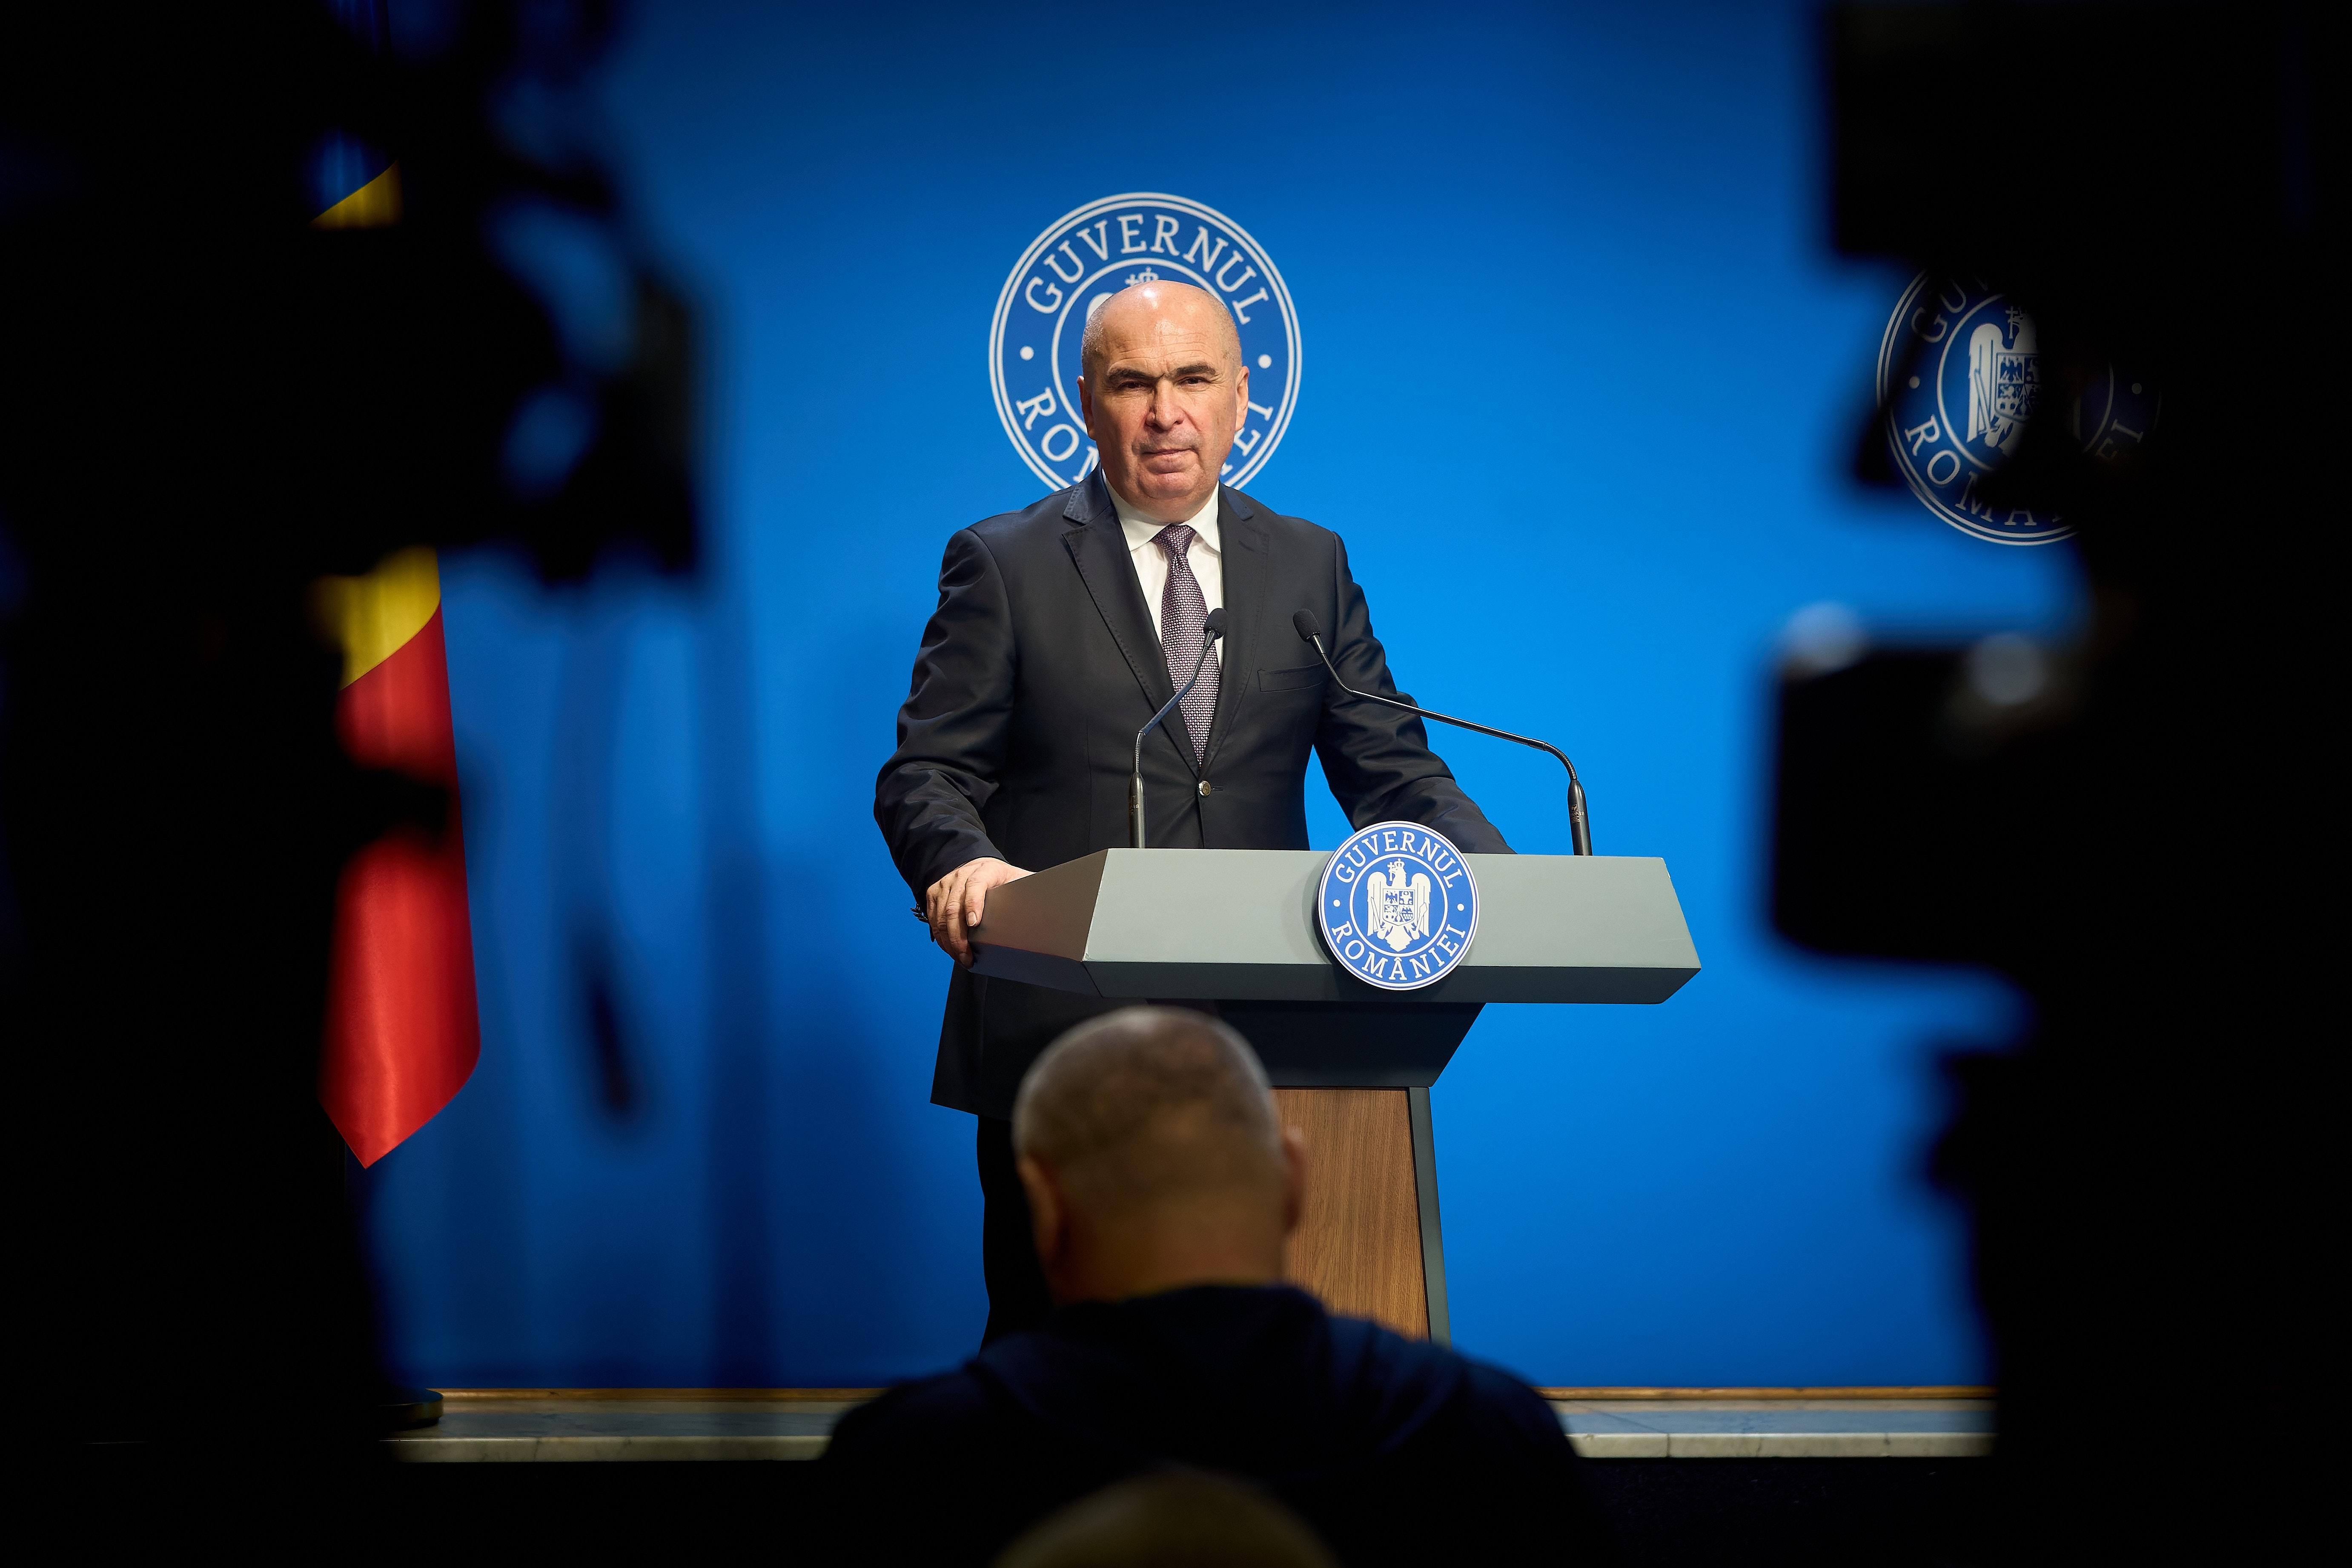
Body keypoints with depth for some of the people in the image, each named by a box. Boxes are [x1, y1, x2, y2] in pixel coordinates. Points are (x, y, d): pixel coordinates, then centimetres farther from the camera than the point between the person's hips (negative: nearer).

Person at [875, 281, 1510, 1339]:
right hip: (1060, 1043, -2)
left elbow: (1390, 770, 9)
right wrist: (962, 862, -25)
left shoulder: (1311, 567, 13)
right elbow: (927, 774, -1)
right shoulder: (1002, 566, 5)